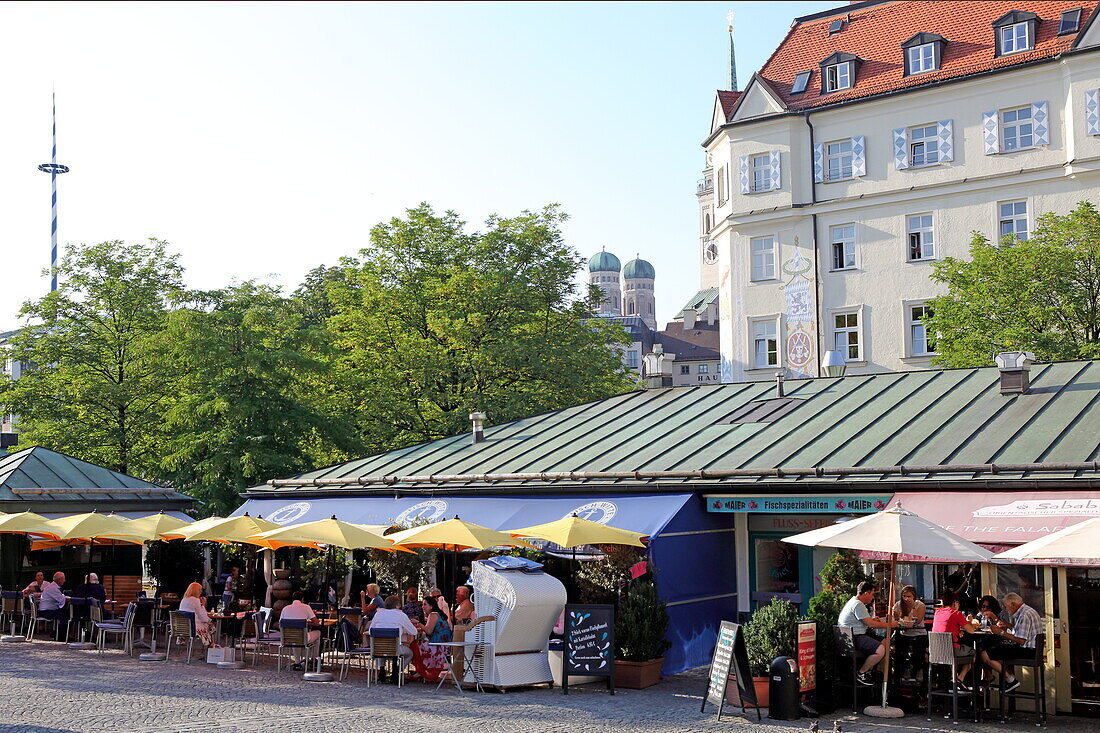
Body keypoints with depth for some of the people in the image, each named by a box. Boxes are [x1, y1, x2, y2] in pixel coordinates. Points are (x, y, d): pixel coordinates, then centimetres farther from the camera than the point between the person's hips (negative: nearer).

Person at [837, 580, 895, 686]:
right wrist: (888, 625, -9)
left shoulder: (854, 601, 20)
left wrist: (871, 619, 20)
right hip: (853, 638, -12)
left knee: (884, 642, 11)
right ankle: (861, 673, -11)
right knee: (880, 650, -26)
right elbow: (870, 624, -19)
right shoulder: (858, 604, -16)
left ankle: (869, 669, 13)